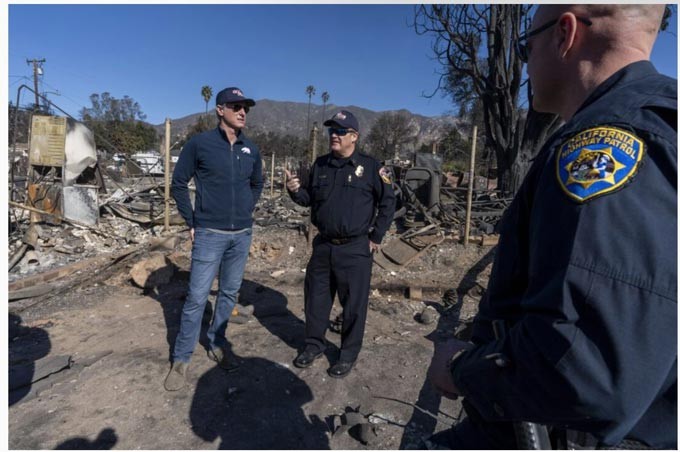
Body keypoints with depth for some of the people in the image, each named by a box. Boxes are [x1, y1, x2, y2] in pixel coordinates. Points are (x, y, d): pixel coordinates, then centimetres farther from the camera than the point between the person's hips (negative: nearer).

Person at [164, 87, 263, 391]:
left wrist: (246, 212, 12)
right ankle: (180, 360, 15)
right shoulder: (200, 144, -7)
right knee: (197, 297, -1)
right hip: (210, 234, -4)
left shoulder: (251, 149, 5)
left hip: (242, 234, 5)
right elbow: (178, 183, 0)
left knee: (229, 293, 13)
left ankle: (216, 346, 31)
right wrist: (192, 222, -1)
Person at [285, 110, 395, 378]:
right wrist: (295, 191, -6)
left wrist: (376, 237, -4)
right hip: (323, 245, 5)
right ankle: (314, 345, 35)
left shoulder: (370, 167, -7)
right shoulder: (320, 164, 7)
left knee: (354, 304, 5)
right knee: (316, 298, 15)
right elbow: (310, 198, 16)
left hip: (355, 249, -4)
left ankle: (348, 355, 24)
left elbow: (387, 203, -3)